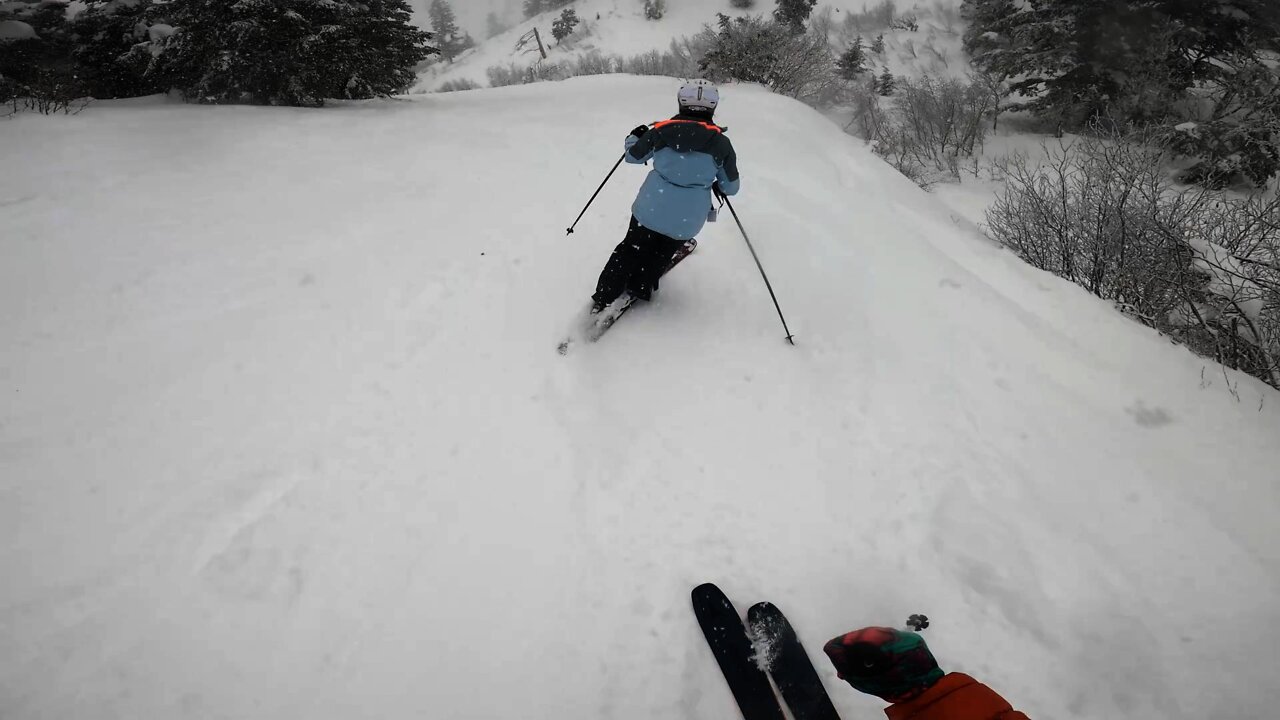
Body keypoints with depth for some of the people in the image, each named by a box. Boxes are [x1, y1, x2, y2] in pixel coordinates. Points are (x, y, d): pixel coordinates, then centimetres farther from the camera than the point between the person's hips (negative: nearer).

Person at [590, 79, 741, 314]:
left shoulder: (662, 130, -5)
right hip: (687, 221, -1)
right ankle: (638, 288, 34)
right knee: (658, 256, 24)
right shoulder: (720, 143, -6)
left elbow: (633, 155, 10)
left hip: (651, 209, 1)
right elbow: (731, 186, 3)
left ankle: (603, 298, 22)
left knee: (630, 249, 19)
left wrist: (634, 137, 31)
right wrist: (716, 185, 25)